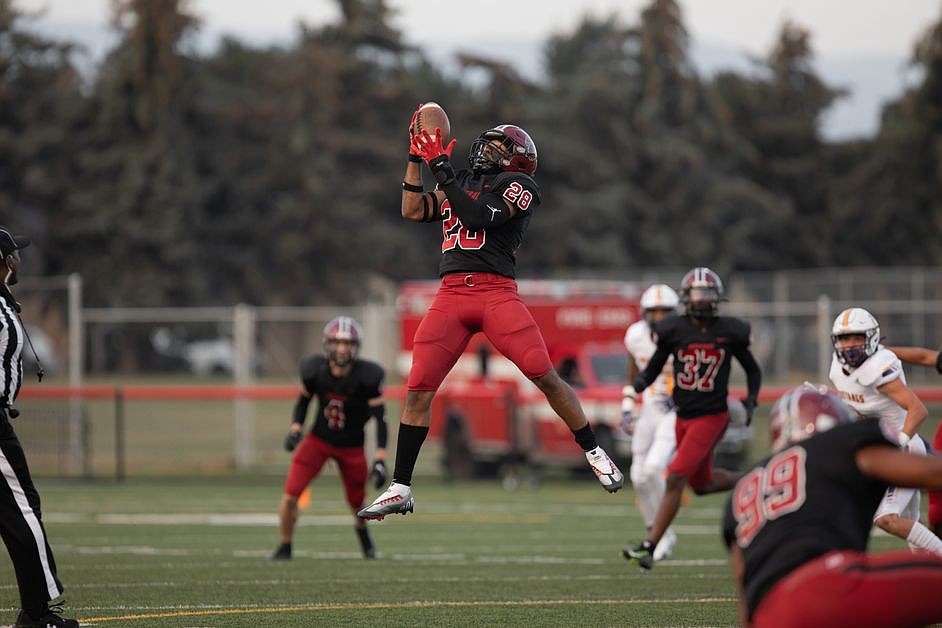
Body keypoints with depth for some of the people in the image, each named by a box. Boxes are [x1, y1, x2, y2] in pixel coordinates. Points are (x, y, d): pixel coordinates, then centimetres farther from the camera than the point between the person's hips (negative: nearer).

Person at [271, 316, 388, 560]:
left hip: (351, 447, -1)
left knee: (358, 503, 12)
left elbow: (380, 417, -18)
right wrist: (295, 430, -12)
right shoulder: (314, 369, -15)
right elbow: (303, 401, 4)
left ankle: (362, 529, 51)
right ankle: (285, 547, 9)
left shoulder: (367, 376, -22)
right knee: (290, 495, -13)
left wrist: (380, 460, -23)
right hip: (318, 440, 1)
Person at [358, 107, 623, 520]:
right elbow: (412, 211, 19)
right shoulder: (460, 183, 25)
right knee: (418, 389, -4)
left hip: (496, 293, -5)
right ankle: (400, 489, 2)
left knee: (544, 375, -14)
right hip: (450, 296, 5)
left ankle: (595, 454, 3)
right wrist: (416, 158, 14)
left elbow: (477, 216, -11)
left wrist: (441, 167, -9)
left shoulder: (519, 186, 4)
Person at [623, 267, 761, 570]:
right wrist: (632, 392, -12)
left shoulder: (730, 332, -6)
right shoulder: (673, 330, -3)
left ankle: (649, 547, -11)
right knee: (702, 484, 15)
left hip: (711, 417, -4)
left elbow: (753, 369, 10)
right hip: (683, 417, 4)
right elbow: (653, 369, 6)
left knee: (676, 479, -13)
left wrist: (750, 402, -3)